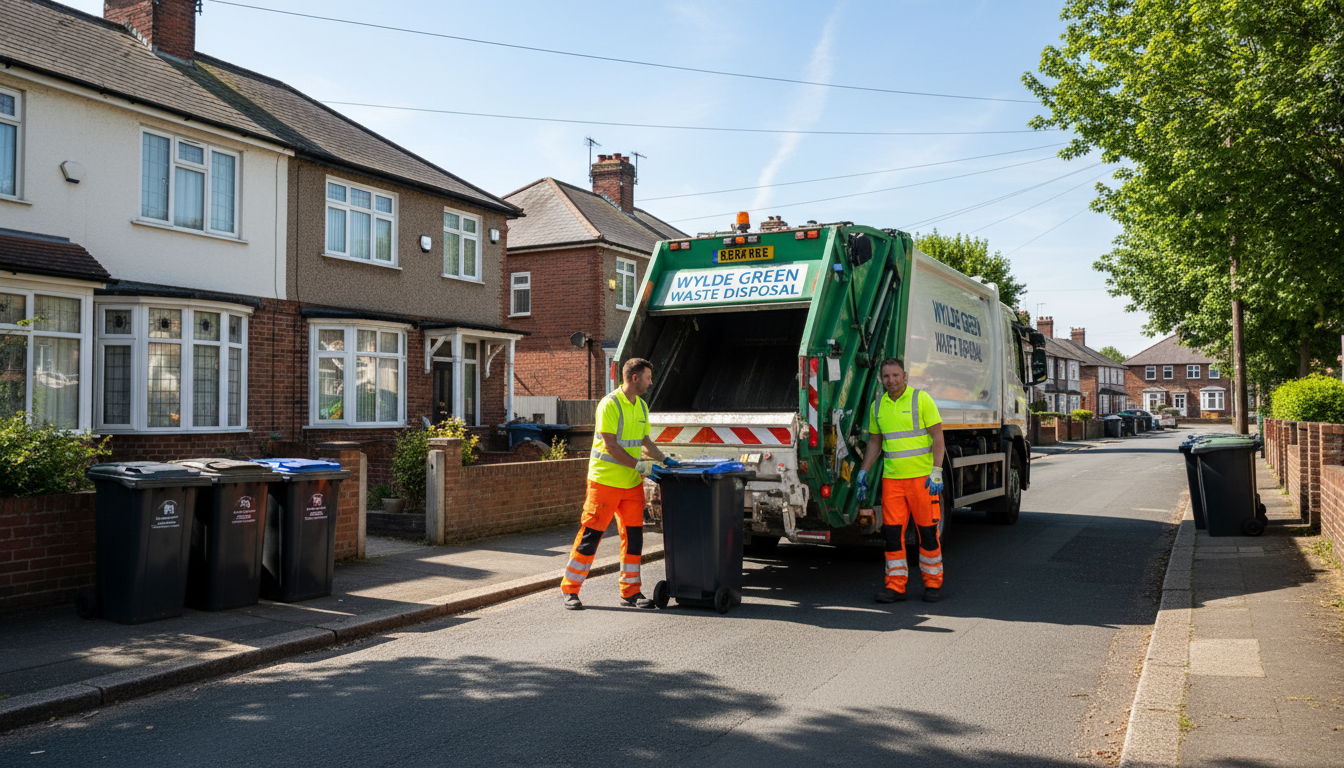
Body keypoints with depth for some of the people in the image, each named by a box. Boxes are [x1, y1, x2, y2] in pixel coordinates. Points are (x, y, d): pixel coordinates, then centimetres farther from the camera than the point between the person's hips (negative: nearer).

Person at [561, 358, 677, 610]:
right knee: (590, 535, -2)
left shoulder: (641, 406, 13)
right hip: (605, 481, -7)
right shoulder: (610, 405, -14)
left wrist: (665, 460, 13)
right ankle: (570, 589, 8)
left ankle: (630, 591, 17)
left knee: (634, 536, 7)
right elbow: (611, 446, -18)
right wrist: (639, 465, -20)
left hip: (632, 483, 8)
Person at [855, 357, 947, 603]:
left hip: (921, 477, -4)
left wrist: (936, 471, -14)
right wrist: (863, 472, 13)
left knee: (927, 531, 2)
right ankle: (896, 585, 8)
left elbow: (937, 436, -6)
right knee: (892, 531, 1)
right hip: (892, 478, 4)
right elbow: (874, 442, 18)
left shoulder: (921, 399, -4)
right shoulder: (877, 405, 10)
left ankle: (933, 583, 15)